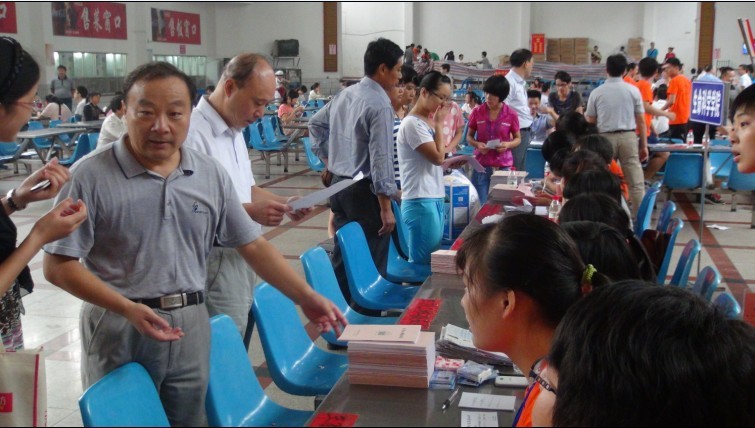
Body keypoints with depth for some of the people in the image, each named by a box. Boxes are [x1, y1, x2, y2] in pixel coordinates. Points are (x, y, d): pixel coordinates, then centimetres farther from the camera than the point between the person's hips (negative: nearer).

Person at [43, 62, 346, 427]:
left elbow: (253, 245, 8)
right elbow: (58, 265, -10)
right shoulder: (91, 176, -10)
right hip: (118, 331, -3)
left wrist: (305, 296, 1)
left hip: (191, 327, 4)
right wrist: (128, 309, -21)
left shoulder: (211, 175, 3)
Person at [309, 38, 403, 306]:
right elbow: (380, 158, -21)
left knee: (342, 256, 16)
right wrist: (386, 206, -18)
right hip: (364, 191, -8)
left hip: (339, 184, 9)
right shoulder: (380, 105, -17)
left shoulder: (345, 94, 8)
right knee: (371, 263, 1)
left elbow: (315, 124, 22)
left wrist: (327, 158, 23)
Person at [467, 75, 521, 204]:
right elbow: (469, 136, 9)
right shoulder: (477, 112, 0)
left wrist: (508, 144, -12)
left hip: (503, 167, 0)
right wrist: (477, 144, -11)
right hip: (481, 165, 0)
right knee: (480, 204, 2)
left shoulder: (511, 114, -1)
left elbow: (518, 139, 9)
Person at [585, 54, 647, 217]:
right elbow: (641, 121, 2)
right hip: (628, 137, 0)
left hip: (605, 138, 0)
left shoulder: (597, 92, 1)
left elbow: (590, 122, 6)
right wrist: (644, 145, 9)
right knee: (636, 183, 1)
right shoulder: (633, 90, 1)